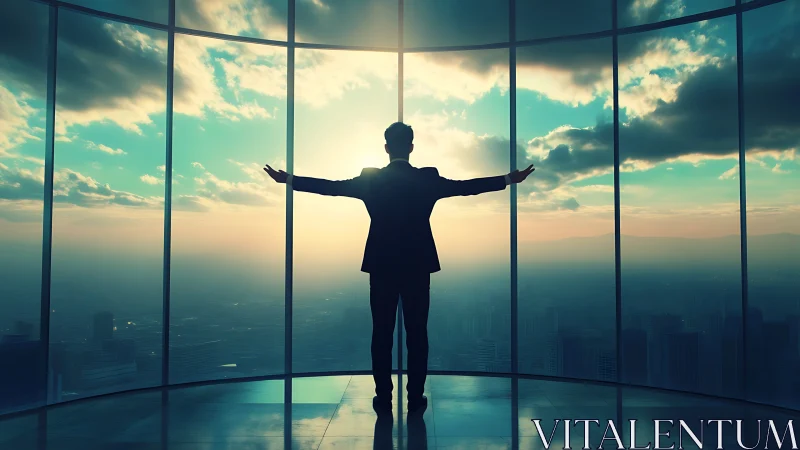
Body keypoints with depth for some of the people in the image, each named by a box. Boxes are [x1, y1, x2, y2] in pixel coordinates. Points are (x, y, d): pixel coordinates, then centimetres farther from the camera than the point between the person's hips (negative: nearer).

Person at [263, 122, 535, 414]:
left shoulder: (368, 179, -3)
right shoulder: (429, 178, -3)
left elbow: (330, 187, 3)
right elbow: (466, 187, 4)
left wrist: (288, 180, 15)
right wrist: (509, 179, 16)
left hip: (381, 267, 0)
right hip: (418, 267, 0)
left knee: (382, 333, 8)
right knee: (417, 333, 7)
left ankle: (383, 398, 14)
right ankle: (416, 399, 13)